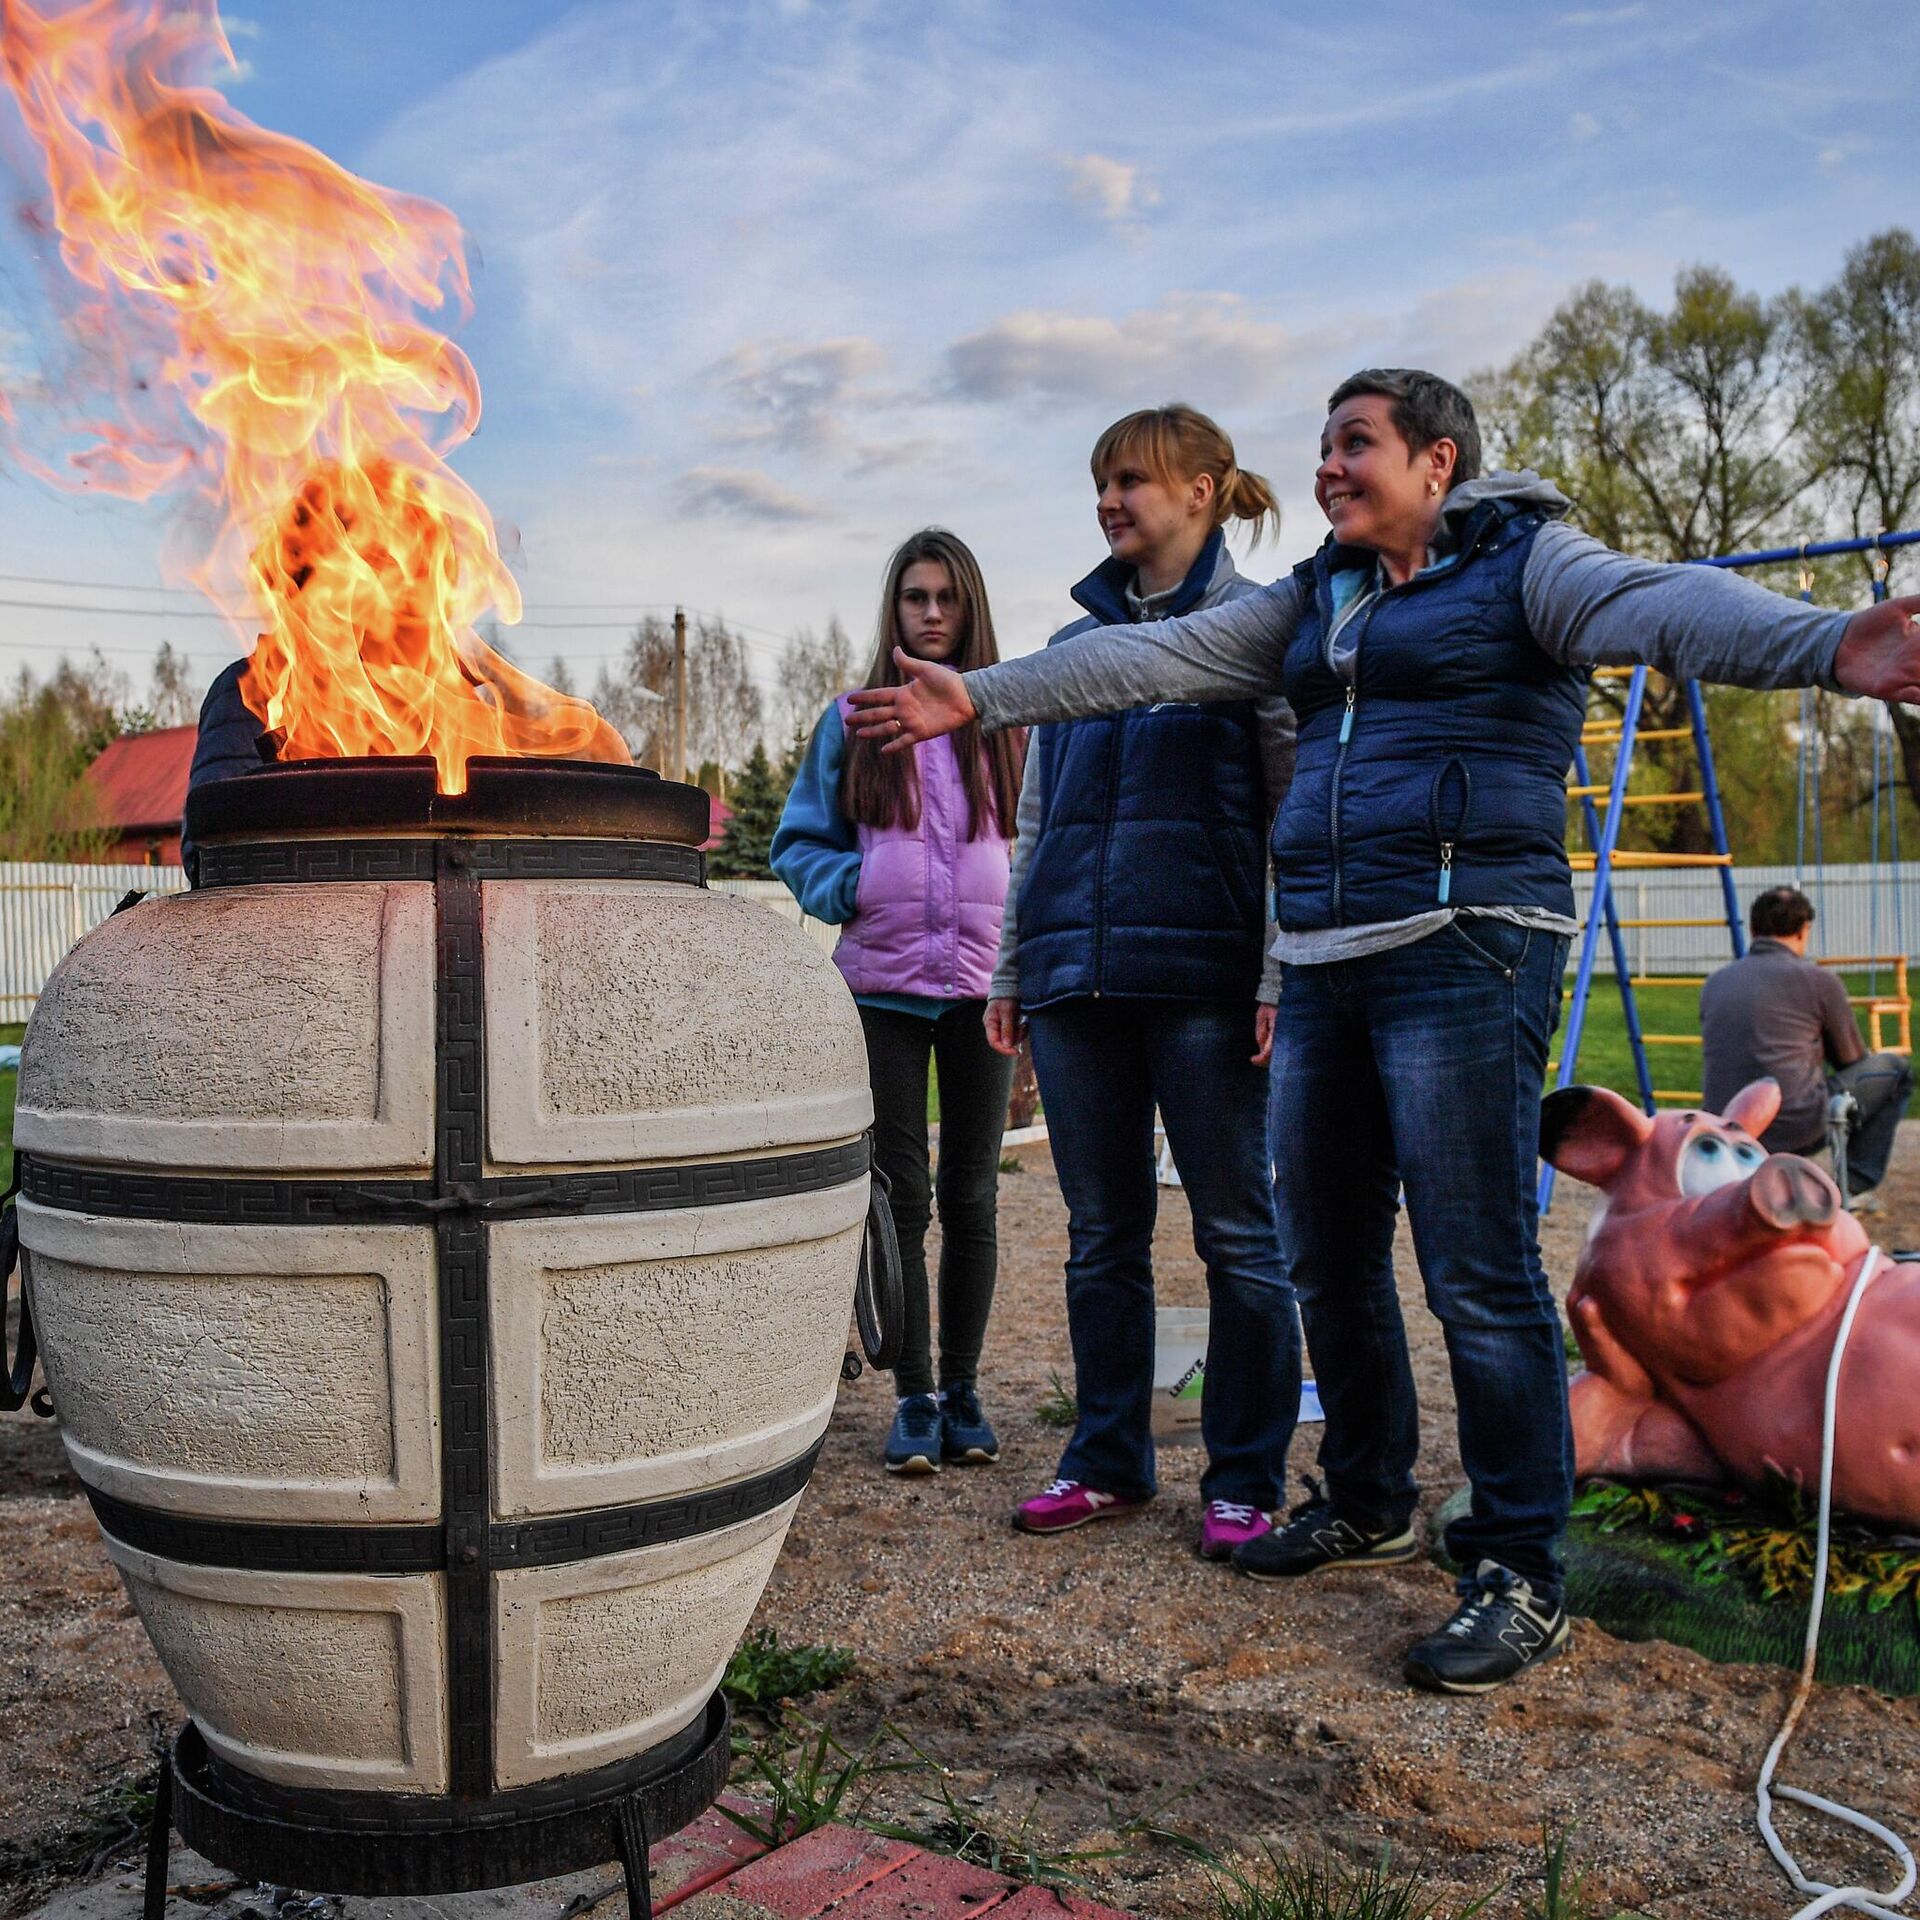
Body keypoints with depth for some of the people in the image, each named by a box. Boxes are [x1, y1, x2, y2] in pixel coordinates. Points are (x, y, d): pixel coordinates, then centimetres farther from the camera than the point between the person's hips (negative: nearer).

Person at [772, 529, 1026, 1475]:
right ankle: (913, 1398, 14)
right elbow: (799, 842, 10)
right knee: (901, 1197, 2)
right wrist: (846, 886, -10)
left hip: (983, 985, 1)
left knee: (971, 1198, 8)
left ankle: (962, 1391, 21)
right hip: (883, 988, 0)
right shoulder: (851, 724, 7)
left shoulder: (1007, 723, 7)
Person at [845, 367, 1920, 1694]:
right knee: (1327, 1259, 12)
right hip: (1323, 962, 7)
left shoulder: (1525, 562, 1)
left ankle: (1523, 1575, 7)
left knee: (1478, 1272, -7)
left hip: (1465, 950, -7)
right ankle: (1368, 1505, 31)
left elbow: (1665, 606, -18)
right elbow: (1157, 658, 18)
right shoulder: (1318, 601, 20)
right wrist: (984, 697, 15)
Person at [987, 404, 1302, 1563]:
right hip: (1077, 973, 5)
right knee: (1101, 1236, 11)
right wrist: (1012, 967, 16)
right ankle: (1110, 1461, 23)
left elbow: (1296, 811, -4)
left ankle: (1245, 1479, 15)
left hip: (1204, 974, -5)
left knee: (1237, 1234, 3)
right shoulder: (1076, 643, 18)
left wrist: (1279, 972, -12)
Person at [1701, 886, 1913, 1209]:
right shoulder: (1818, 980, -1)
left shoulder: (1715, 983, 11)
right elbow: (1851, 1060, 13)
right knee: (1893, 1070, 19)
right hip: (1794, 1127, -6)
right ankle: (1854, 1187, 17)